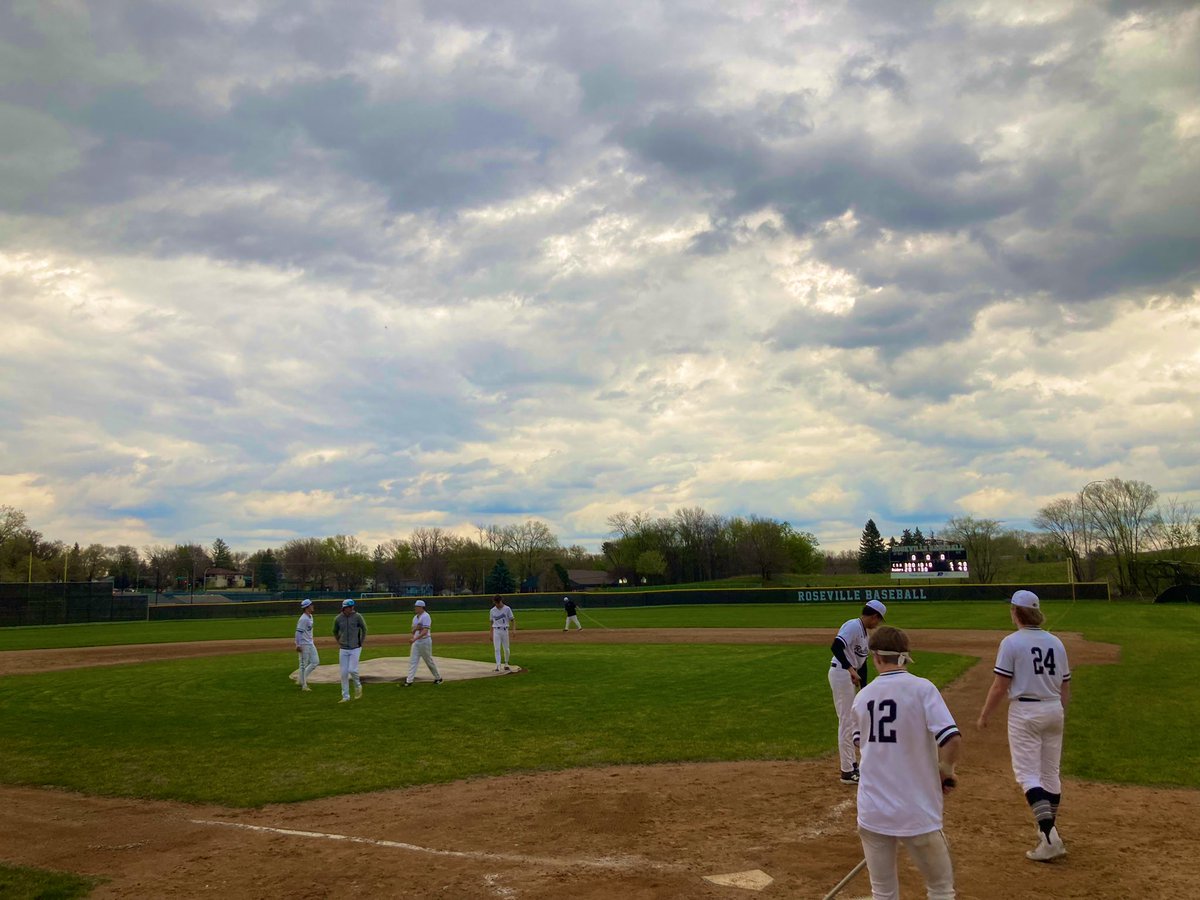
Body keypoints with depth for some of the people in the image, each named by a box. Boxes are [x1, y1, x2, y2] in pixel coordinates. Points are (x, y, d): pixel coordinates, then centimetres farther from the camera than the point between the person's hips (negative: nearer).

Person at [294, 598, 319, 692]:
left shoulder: (310, 616, 10)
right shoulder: (303, 619, -19)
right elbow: (298, 631, -22)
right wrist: (298, 645, -24)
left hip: (310, 644, 10)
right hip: (303, 644, -9)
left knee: (315, 662, 11)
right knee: (304, 664, -1)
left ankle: (303, 679, 20)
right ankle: (303, 685, 7)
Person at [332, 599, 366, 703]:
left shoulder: (357, 617, -8)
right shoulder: (338, 619, -3)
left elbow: (364, 629, 5)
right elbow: (335, 632, 16)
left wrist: (361, 642, 4)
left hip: (355, 648, -2)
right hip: (343, 649, 2)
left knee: (352, 670, -13)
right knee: (344, 673, 3)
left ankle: (358, 686, 16)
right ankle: (345, 697, 12)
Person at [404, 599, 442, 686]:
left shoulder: (425, 616, -15)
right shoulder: (415, 617, 12)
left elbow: (425, 631, -24)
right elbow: (413, 631, 14)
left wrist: (415, 638, -33)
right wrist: (415, 628, -10)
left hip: (425, 641, -8)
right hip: (416, 642, 8)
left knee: (429, 661, 3)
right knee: (412, 661, 0)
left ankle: (438, 678, 19)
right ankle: (409, 680, -2)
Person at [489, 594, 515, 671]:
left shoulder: (507, 609, -3)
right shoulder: (492, 610, 5)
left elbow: (512, 620, -1)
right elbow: (492, 622, 13)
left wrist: (514, 629, -14)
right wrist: (491, 634, 10)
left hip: (505, 630, -1)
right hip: (496, 631, 1)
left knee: (506, 649, 6)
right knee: (497, 649, -8)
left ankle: (506, 664, 24)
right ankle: (498, 666, -13)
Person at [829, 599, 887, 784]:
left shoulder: (864, 631, 15)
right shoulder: (853, 626, -15)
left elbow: (862, 662, 18)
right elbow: (835, 646, -31)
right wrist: (850, 669, -38)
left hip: (849, 675, 10)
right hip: (841, 673, -10)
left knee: (850, 720, 19)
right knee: (846, 722, -5)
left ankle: (851, 764, 32)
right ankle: (847, 772, 1)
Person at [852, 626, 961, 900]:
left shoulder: (862, 697, 3)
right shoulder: (922, 688, -10)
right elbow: (953, 740, -19)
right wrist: (946, 769, -3)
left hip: (872, 812, 3)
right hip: (916, 813, -3)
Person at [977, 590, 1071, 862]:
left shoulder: (1012, 642, -12)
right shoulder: (1056, 643, 6)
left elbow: (1000, 687, -13)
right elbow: (1065, 687, 11)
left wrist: (984, 715, -1)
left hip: (1025, 712, -6)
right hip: (1054, 710, 6)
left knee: (1028, 775, -4)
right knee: (1050, 773, 16)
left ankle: (1050, 838, -15)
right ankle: (1049, 828, 27)